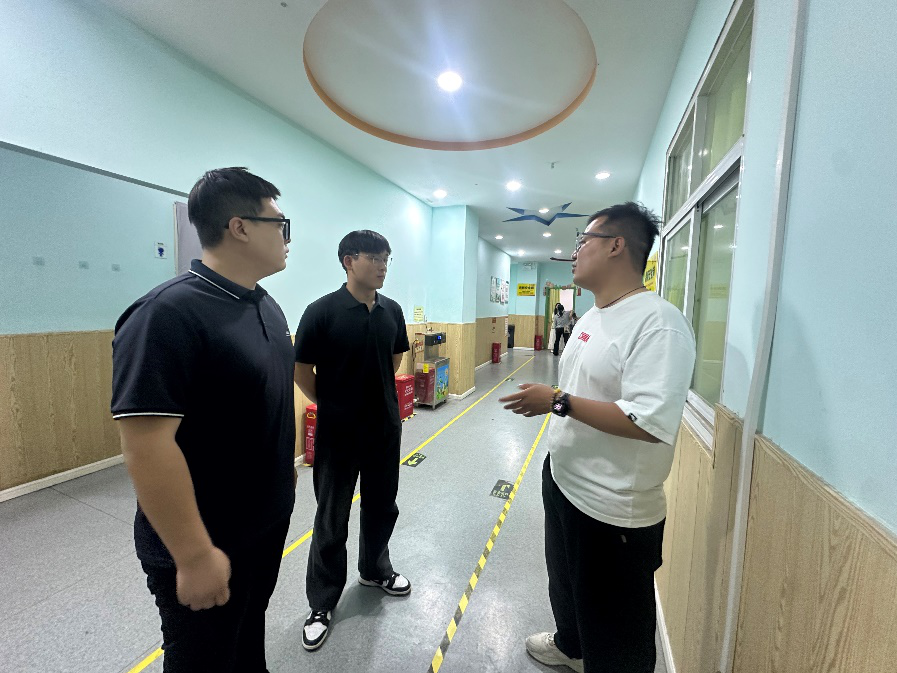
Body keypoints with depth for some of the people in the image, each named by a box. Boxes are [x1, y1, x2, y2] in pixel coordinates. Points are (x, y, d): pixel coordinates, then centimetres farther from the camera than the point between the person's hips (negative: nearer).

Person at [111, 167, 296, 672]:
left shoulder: (267, 306, 3)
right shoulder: (169, 314, -25)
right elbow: (147, 447, -27)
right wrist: (195, 556, -22)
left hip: (269, 521, 7)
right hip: (208, 547, -7)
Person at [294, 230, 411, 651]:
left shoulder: (392, 310, 0)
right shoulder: (322, 311, -15)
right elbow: (301, 371, -8)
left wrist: (374, 393, 11)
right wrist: (331, 405, 2)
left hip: (385, 429, 5)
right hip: (338, 434, -5)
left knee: (382, 508, 22)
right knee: (332, 521, 11)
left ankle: (374, 570, 48)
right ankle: (321, 604, 34)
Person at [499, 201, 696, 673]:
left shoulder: (658, 323, -24)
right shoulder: (591, 316, 7)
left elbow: (651, 423, -33)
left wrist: (558, 401, -27)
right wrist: (544, 402, 6)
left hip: (613, 509, -9)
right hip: (561, 479, 10)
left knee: (615, 634, 16)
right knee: (565, 584, 33)